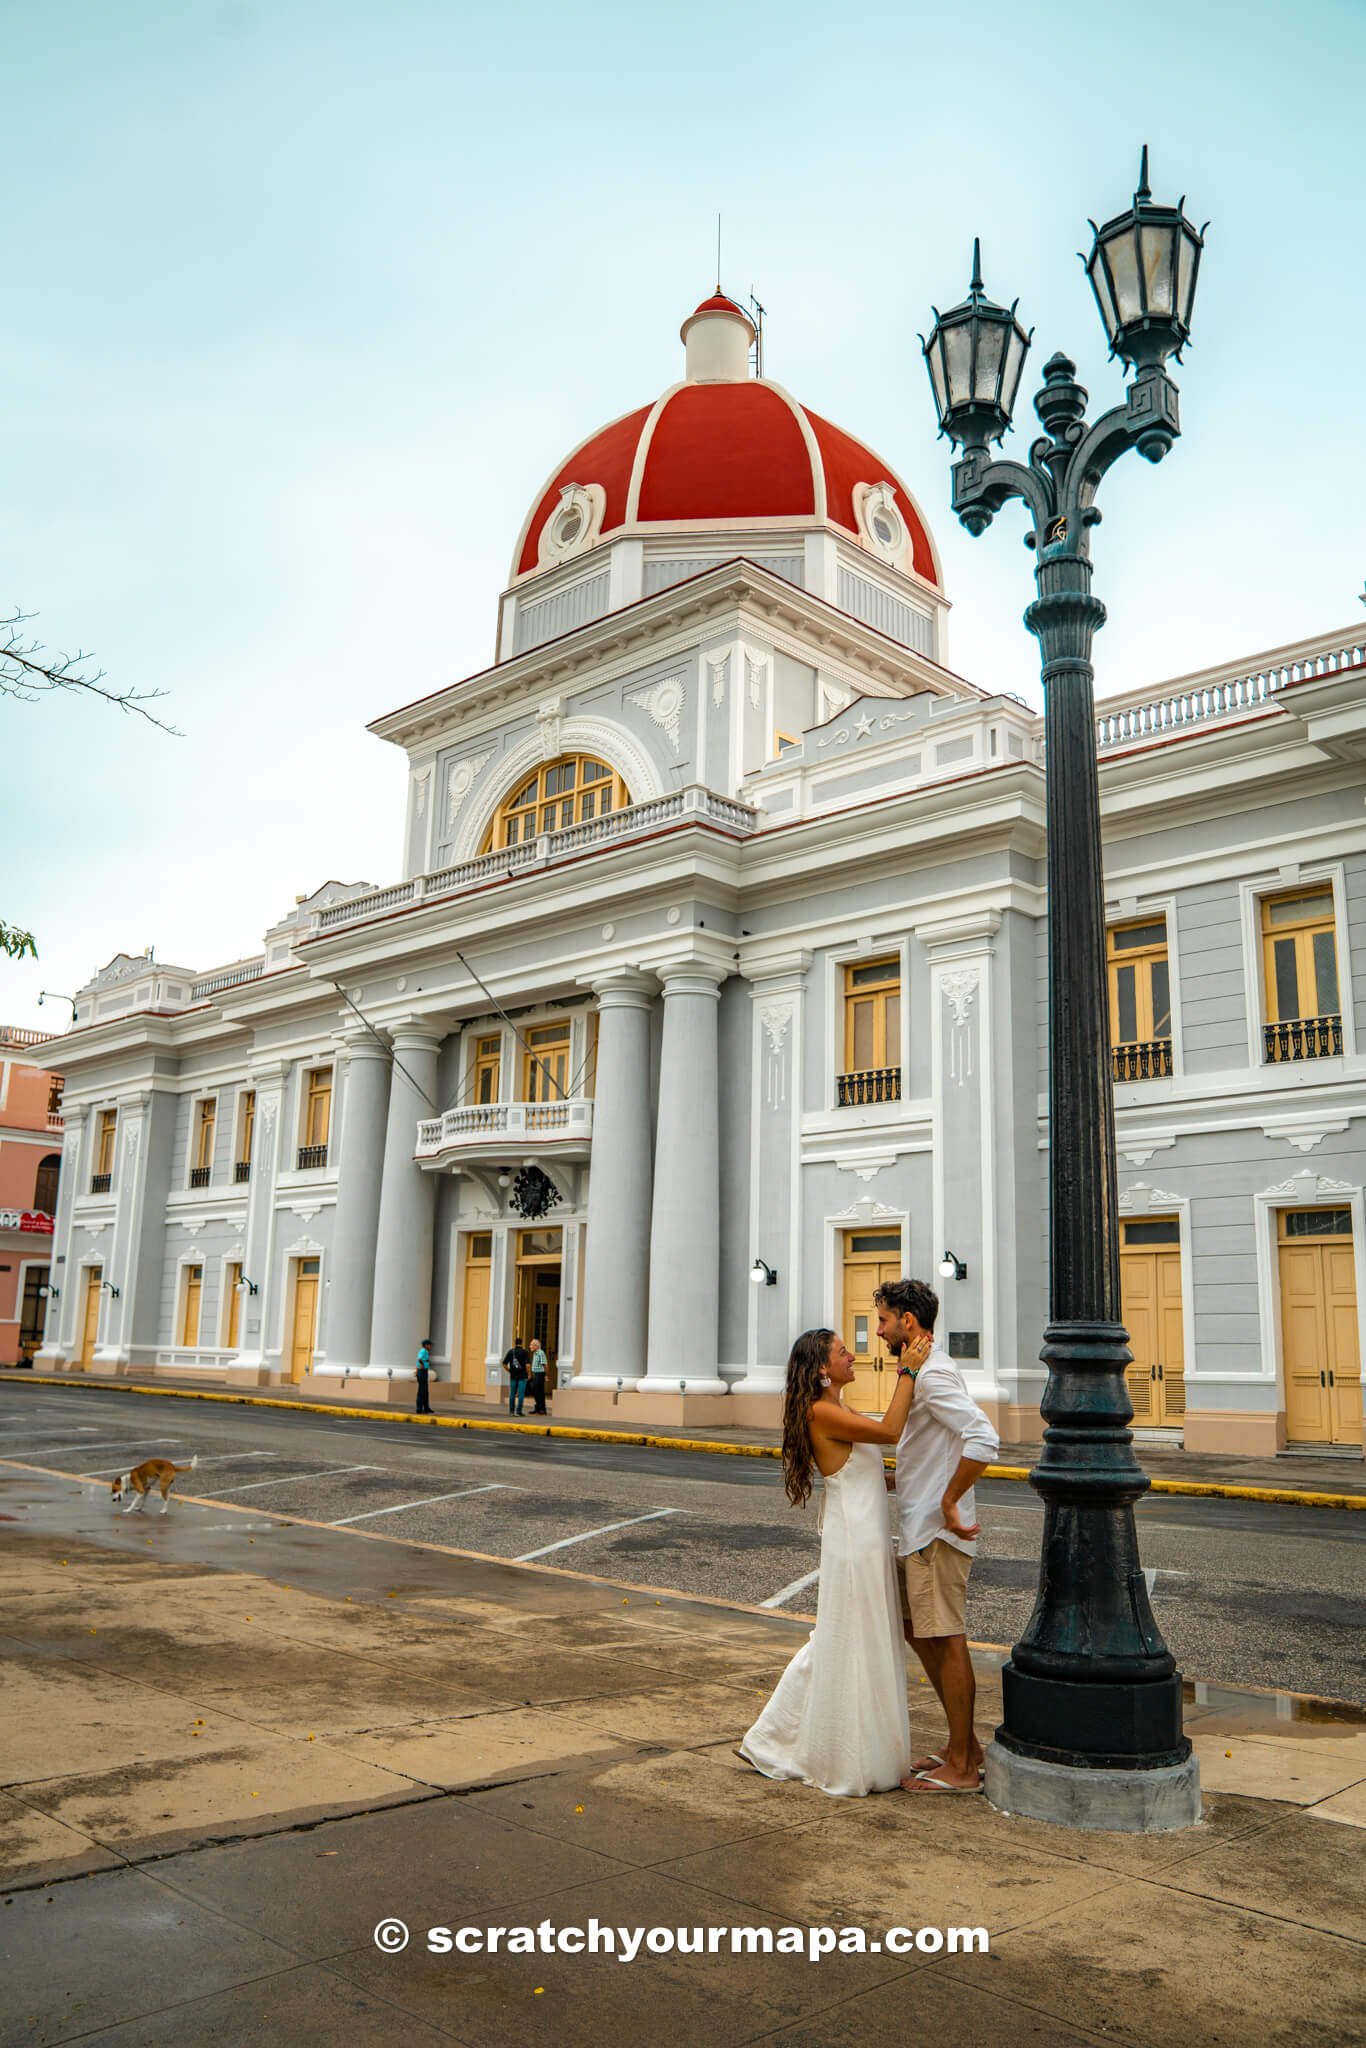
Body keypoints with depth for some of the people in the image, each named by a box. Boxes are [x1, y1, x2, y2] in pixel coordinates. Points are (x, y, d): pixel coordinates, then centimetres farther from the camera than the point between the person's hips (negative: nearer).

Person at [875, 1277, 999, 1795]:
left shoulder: (934, 1375, -20)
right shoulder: (925, 1372, 13)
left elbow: (983, 1439, -32)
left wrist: (949, 1504, -24)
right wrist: (893, 1481, 12)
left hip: (937, 1534, -11)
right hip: (919, 1529, 11)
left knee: (946, 1641, -1)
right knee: (916, 1630, 17)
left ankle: (960, 1767, 10)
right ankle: (964, 1745, 27)